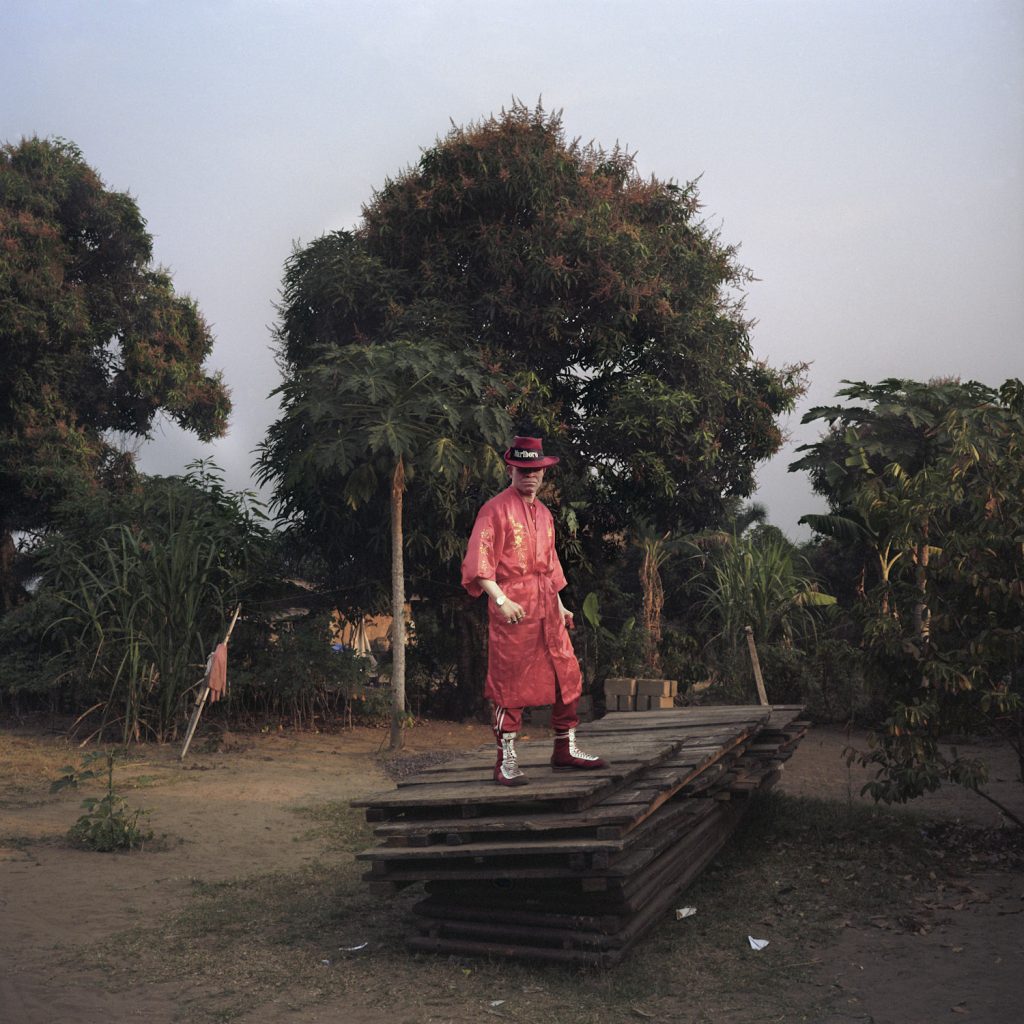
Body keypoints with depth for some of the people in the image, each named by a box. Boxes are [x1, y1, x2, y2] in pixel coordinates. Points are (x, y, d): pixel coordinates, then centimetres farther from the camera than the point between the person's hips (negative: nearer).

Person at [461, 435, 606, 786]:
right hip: (512, 611, -7)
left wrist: (559, 605, 21)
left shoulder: (544, 514, 17)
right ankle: (506, 762, 9)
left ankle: (566, 749, 24)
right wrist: (501, 601, -23)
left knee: (568, 677, 10)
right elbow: (478, 563, -14)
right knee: (512, 684, -2)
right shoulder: (496, 510, -6)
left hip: (546, 610, 7)